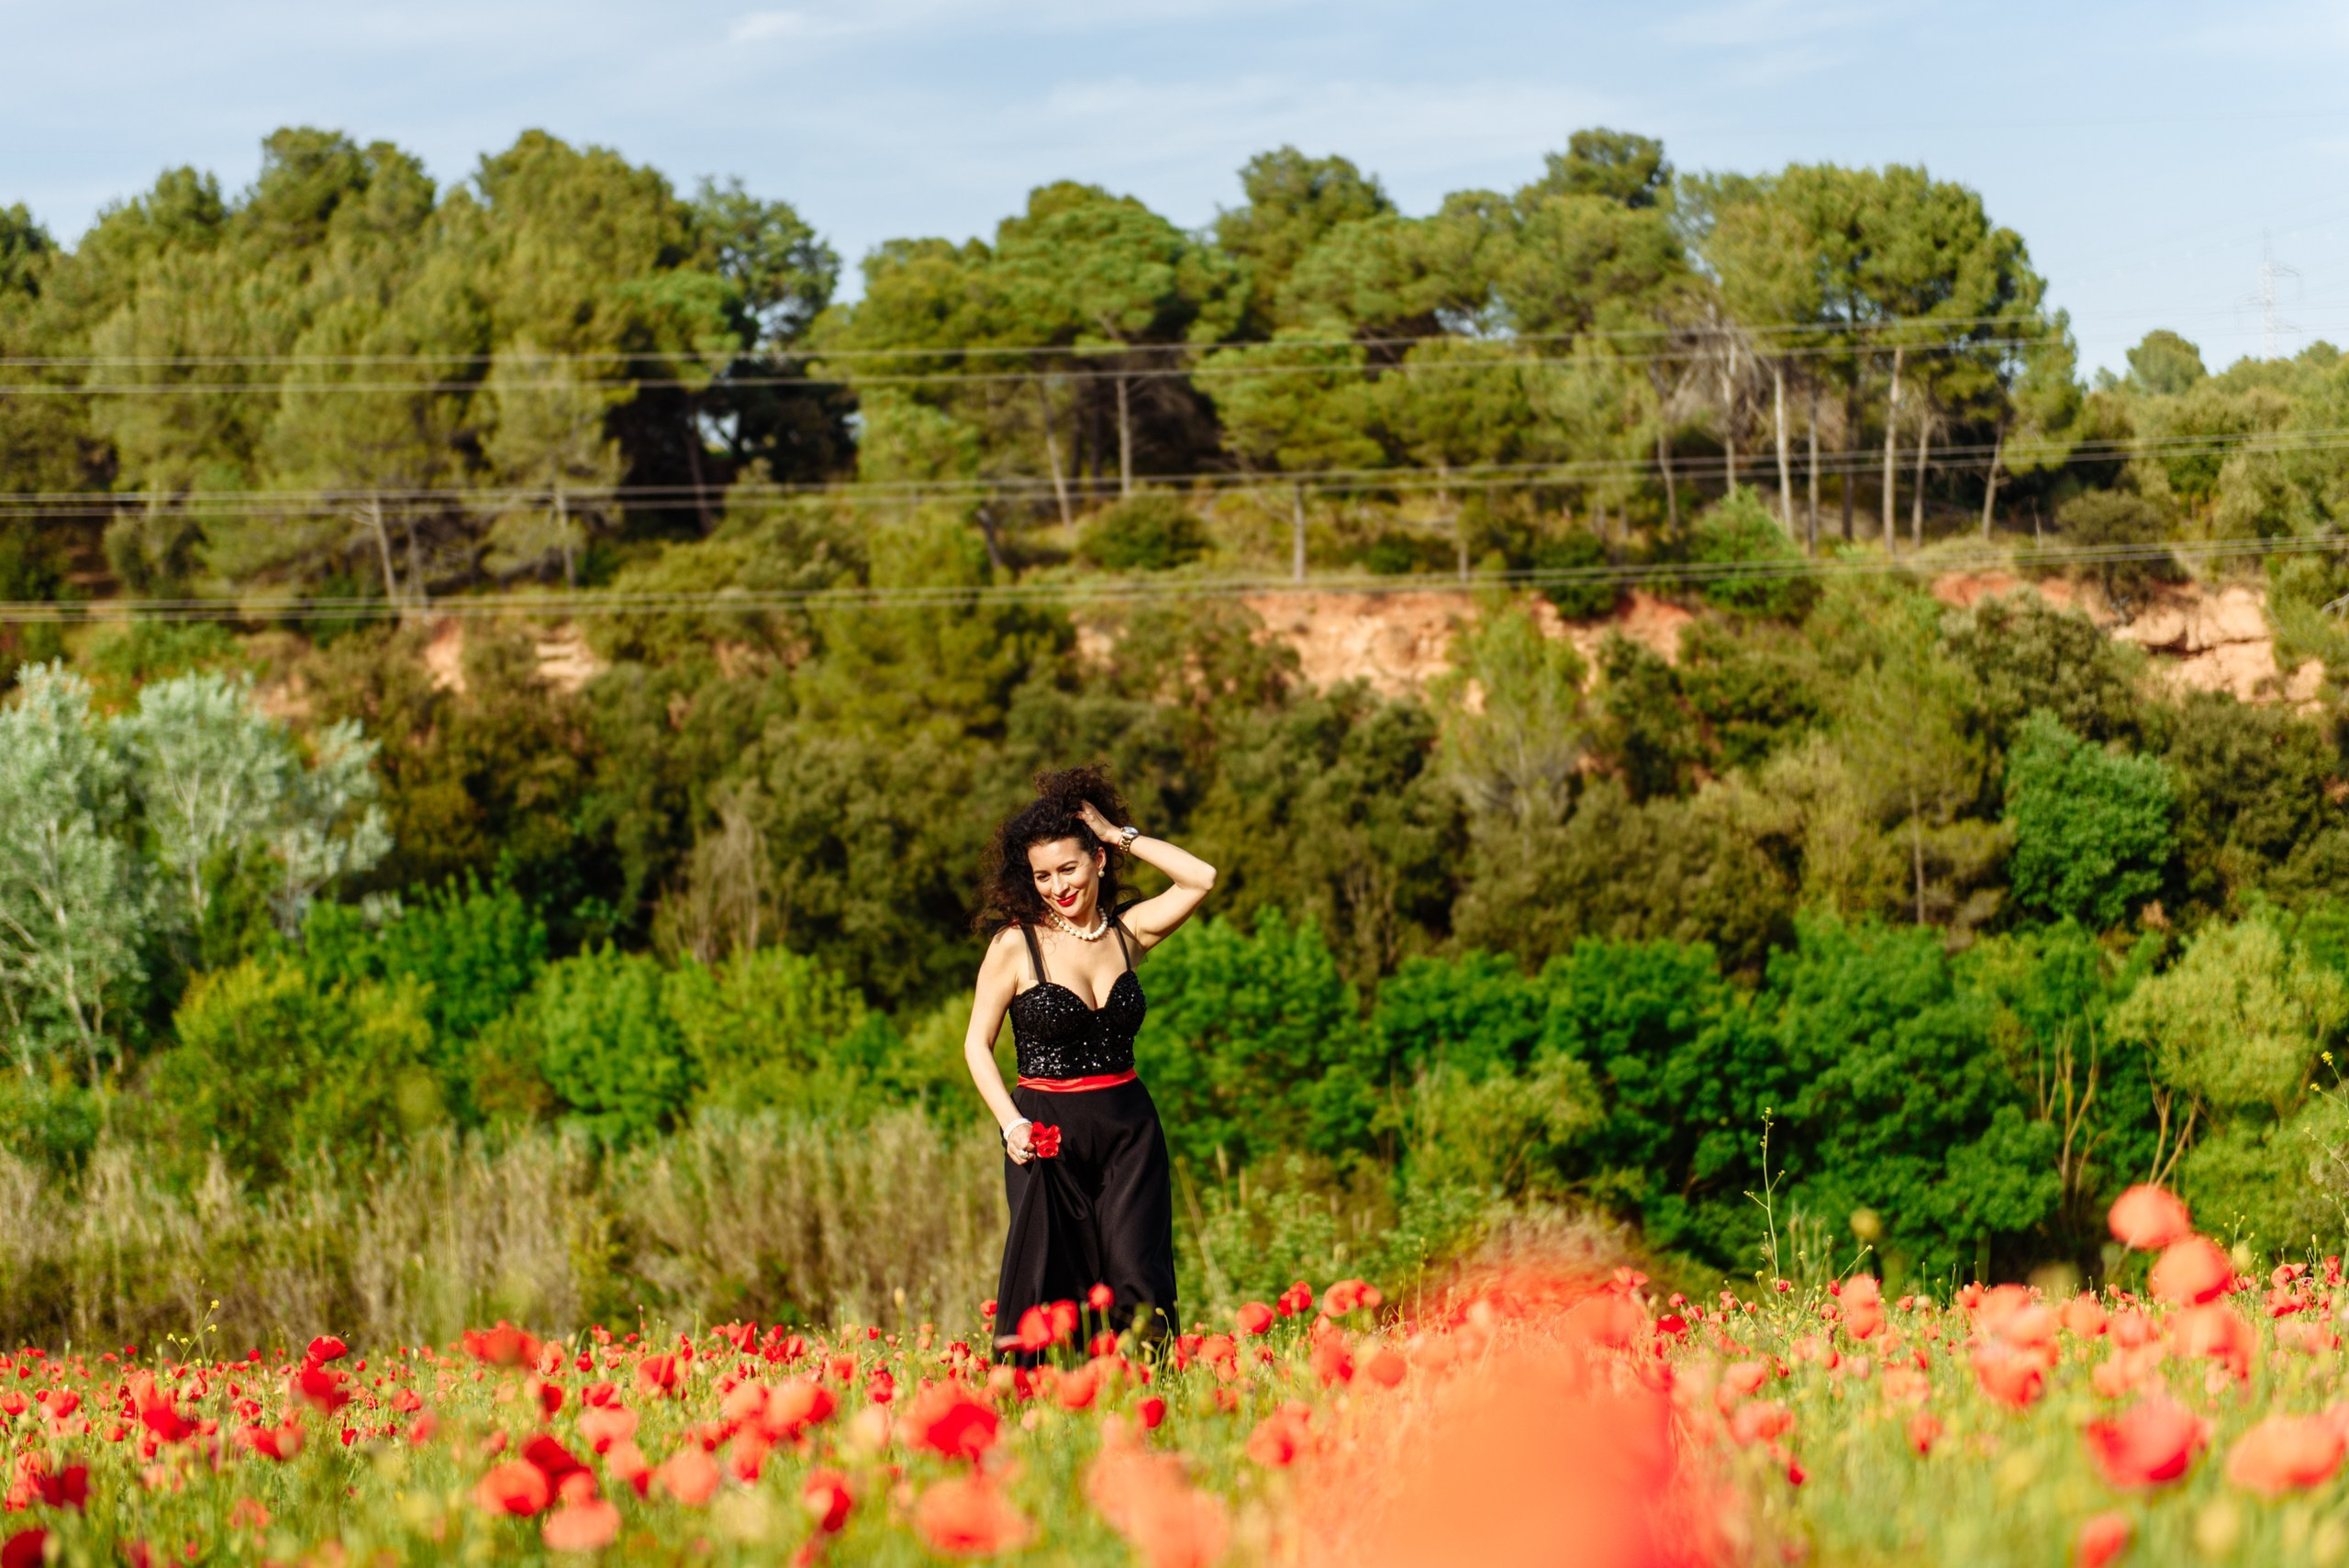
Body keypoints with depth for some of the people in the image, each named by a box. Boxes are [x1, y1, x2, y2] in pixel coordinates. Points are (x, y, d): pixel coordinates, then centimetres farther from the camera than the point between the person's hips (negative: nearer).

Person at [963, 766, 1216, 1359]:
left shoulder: (1127, 931, 6)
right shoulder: (1015, 944, -3)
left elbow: (1201, 879, -5)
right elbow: (977, 1044, 1)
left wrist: (1121, 835, 0)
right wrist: (1011, 1123, -12)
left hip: (1129, 1126, 2)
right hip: (1047, 1130, -2)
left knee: (1136, 1284, -9)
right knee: (1049, 1287, -6)